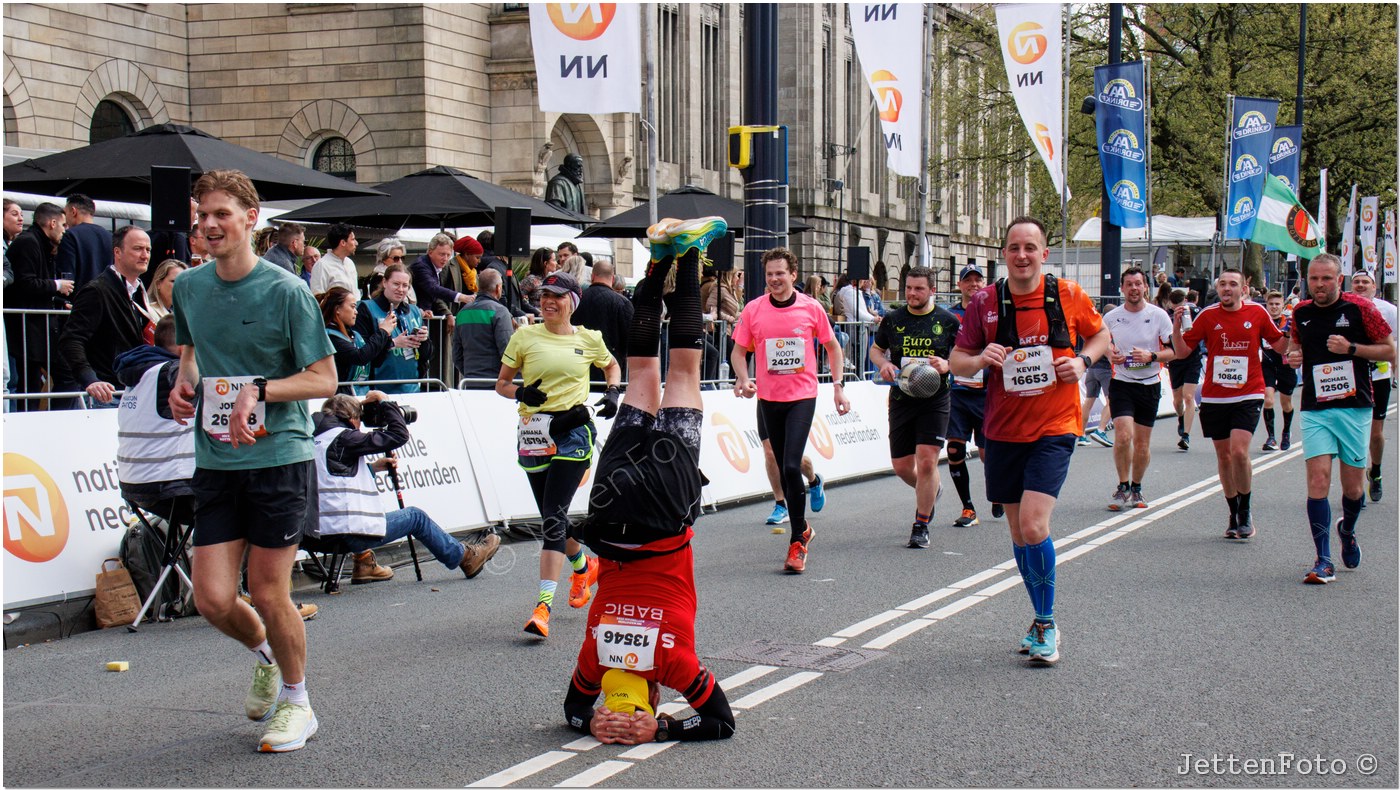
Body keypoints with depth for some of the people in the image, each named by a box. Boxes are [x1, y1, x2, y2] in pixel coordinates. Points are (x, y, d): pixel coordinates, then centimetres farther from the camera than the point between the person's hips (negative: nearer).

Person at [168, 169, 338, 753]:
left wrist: (259, 390, -20)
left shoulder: (285, 291, -8)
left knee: (267, 591, -1)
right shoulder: (189, 287, 8)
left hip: (280, 458, -5)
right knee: (212, 598, -1)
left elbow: (324, 380, -7)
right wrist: (184, 383, 6)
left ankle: (296, 701, 22)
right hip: (216, 463, 5)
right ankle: (265, 654, 33)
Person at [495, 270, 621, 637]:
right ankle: (583, 567, 44)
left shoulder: (588, 339, 5)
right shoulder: (525, 336, 5)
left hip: (573, 431, -3)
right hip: (533, 434, 3)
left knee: (554, 515, -14)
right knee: (552, 517, 12)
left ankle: (543, 605, -18)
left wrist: (613, 393, 6)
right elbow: (501, 383, 11)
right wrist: (521, 392, -11)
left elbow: (612, 366, 25)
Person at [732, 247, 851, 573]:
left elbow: (832, 346, 9)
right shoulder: (753, 310, 0)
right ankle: (802, 528, 31)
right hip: (769, 398, 3)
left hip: (802, 396, -3)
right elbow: (739, 351, 7)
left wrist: (838, 386, 5)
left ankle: (797, 541, -9)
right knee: (783, 468, 12)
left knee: (791, 466, -16)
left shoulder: (811, 308, -3)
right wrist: (743, 379, -10)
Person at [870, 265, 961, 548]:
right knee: (902, 466, 7)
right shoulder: (893, 320, 5)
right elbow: (875, 349, 17)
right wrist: (883, 364, -5)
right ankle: (931, 490, 41)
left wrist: (946, 364, -16)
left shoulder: (948, 321, -1)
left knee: (926, 461, -12)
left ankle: (921, 527, 1)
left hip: (935, 400, -3)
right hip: (901, 400, 3)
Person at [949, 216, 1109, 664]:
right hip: (1003, 430, 3)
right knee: (1018, 530, 11)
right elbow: (957, 361, 4)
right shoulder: (985, 302, -1)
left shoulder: (1068, 296, -4)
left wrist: (1083, 361, -7)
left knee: (1033, 524, -17)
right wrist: (979, 359, -18)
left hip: (1054, 429, -3)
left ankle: (1046, 625, -1)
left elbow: (1101, 334, 13)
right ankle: (1043, 620, 29)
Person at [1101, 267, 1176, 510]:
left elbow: (1174, 351, -2)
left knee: (1142, 443, 6)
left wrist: (1151, 357, -19)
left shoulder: (1159, 315, -4)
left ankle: (1136, 488, 24)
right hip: (1121, 383, 0)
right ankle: (1123, 488, -2)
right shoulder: (1111, 317, 0)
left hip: (1150, 385, 0)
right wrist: (1110, 354, -7)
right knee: (1123, 436, -16)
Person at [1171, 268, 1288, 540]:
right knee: (1223, 456, 7)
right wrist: (1176, 326, -13)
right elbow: (1182, 351, 2)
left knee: (1239, 451, -17)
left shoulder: (1258, 312, 1)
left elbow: (1279, 344, 12)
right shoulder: (1208, 316, 1)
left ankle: (1245, 512, 2)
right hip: (1214, 396, 2)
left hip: (1248, 395, -2)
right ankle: (1234, 515, 21)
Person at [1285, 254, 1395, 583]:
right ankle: (1324, 561, -9)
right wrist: (1293, 355, 1)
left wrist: (1351, 348, -15)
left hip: (1354, 408, -2)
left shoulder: (1360, 308, -5)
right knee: (1318, 479, -12)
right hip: (1316, 410, 2)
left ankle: (1347, 530, 40)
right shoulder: (1301, 312, 6)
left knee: (1353, 486, 6)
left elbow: (1390, 351, -1)